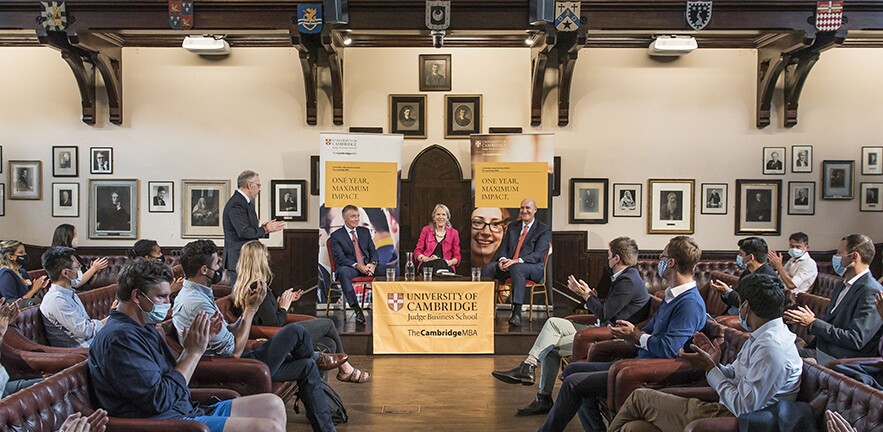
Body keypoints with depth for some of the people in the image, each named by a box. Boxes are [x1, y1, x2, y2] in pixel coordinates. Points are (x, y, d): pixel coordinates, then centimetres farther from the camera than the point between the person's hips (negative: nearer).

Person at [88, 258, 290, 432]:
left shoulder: (144, 328, 16)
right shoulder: (119, 337, -17)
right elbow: (159, 400, -22)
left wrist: (190, 349, -2)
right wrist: (194, 352, -15)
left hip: (186, 410, 10)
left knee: (272, 404, 5)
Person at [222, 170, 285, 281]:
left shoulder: (245, 202, 15)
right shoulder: (236, 204, -16)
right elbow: (244, 232, -23)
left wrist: (261, 227, 1)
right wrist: (265, 230, -11)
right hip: (239, 259, -10)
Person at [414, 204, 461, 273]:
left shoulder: (453, 232, 14)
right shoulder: (426, 230, 13)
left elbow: (457, 256, 13)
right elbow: (417, 252, 11)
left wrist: (450, 262, -10)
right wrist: (427, 259, -11)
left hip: (445, 266, 0)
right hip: (427, 265, 0)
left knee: (441, 264, -38)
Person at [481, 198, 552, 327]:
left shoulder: (544, 230, 3)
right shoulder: (512, 227, 21)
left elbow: (538, 254, -10)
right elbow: (504, 247, 15)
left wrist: (517, 261, -25)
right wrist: (502, 259, -10)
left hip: (533, 267, -5)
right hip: (508, 264, 5)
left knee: (516, 268, -39)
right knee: (487, 268, -22)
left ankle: (517, 313, -43)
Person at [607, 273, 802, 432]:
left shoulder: (771, 349, -21)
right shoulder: (763, 337, 12)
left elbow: (744, 407, -23)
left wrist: (709, 368, -14)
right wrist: (715, 364, -4)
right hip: (725, 410, 9)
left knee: (640, 397, 0)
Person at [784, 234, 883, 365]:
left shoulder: (872, 293, -15)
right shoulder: (844, 285, 14)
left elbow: (856, 340, -21)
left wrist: (813, 323, -14)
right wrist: (807, 320, -1)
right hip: (820, 351, 8)